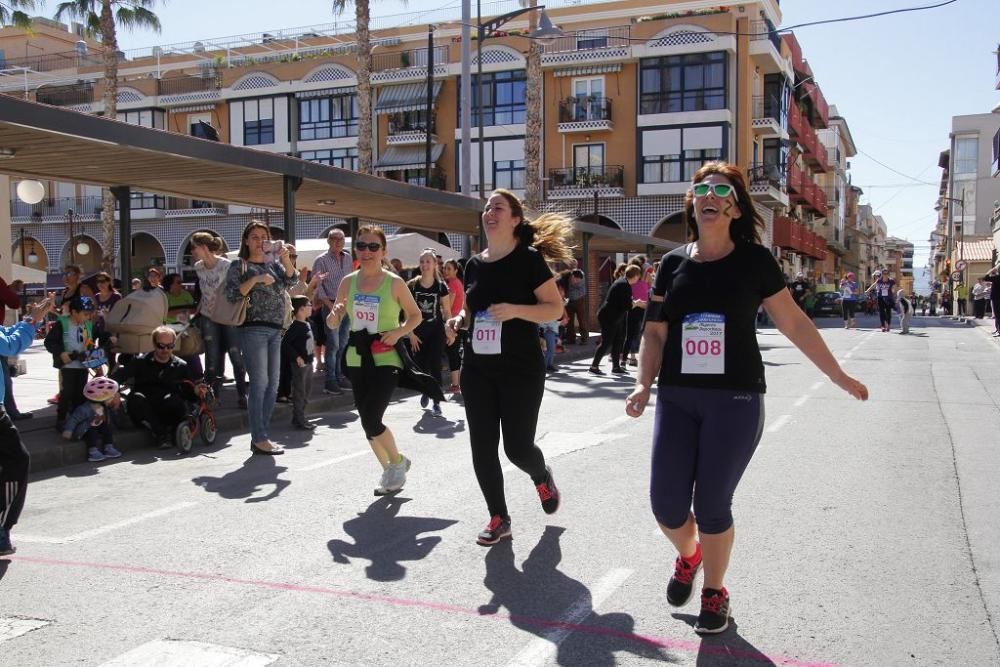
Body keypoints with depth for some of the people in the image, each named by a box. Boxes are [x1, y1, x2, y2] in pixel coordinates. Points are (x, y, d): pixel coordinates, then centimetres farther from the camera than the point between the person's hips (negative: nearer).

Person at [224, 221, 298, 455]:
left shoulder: (274, 263, 15)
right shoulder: (239, 266, 2)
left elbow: (291, 280, 0)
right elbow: (232, 295, -8)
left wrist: (286, 257, -13)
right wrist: (255, 279, -17)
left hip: (275, 330, 6)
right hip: (253, 329, -6)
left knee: (272, 385, 7)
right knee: (259, 383, -10)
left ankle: (260, 436, 15)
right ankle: (259, 439, -7)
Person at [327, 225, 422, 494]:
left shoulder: (394, 283, -8)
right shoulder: (348, 282, 3)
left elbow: (416, 316, 4)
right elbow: (332, 325, 7)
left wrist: (399, 332, -14)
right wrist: (335, 315, -15)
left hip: (386, 359, -5)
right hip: (357, 359, 5)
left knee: (371, 421, -13)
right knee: (368, 422, 11)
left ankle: (397, 462, 15)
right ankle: (389, 469, 34)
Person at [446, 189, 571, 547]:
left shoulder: (528, 259, -8)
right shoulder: (474, 264, 8)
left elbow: (555, 308, -10)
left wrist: (515, 310, -25)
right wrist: (460, 319, 0)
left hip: (521, 369, -5)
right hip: (477, 369, 5)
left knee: (518, 447, -1)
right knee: (482, 448, 4)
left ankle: (542, 477, 35)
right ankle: (499, 518, 20)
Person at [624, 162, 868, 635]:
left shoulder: (754, 261, -1)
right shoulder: (673, 263, 6)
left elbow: (793, 322, 4)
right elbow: (655, 332, 8)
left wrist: (838, 376, 7)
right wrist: (644, 385, -4)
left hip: (735, 400, -3)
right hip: (676, 398, 3)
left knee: (712, 504, 0)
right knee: (666, 503, 2)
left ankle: (714, 592, 26)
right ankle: (688, 555, 37)